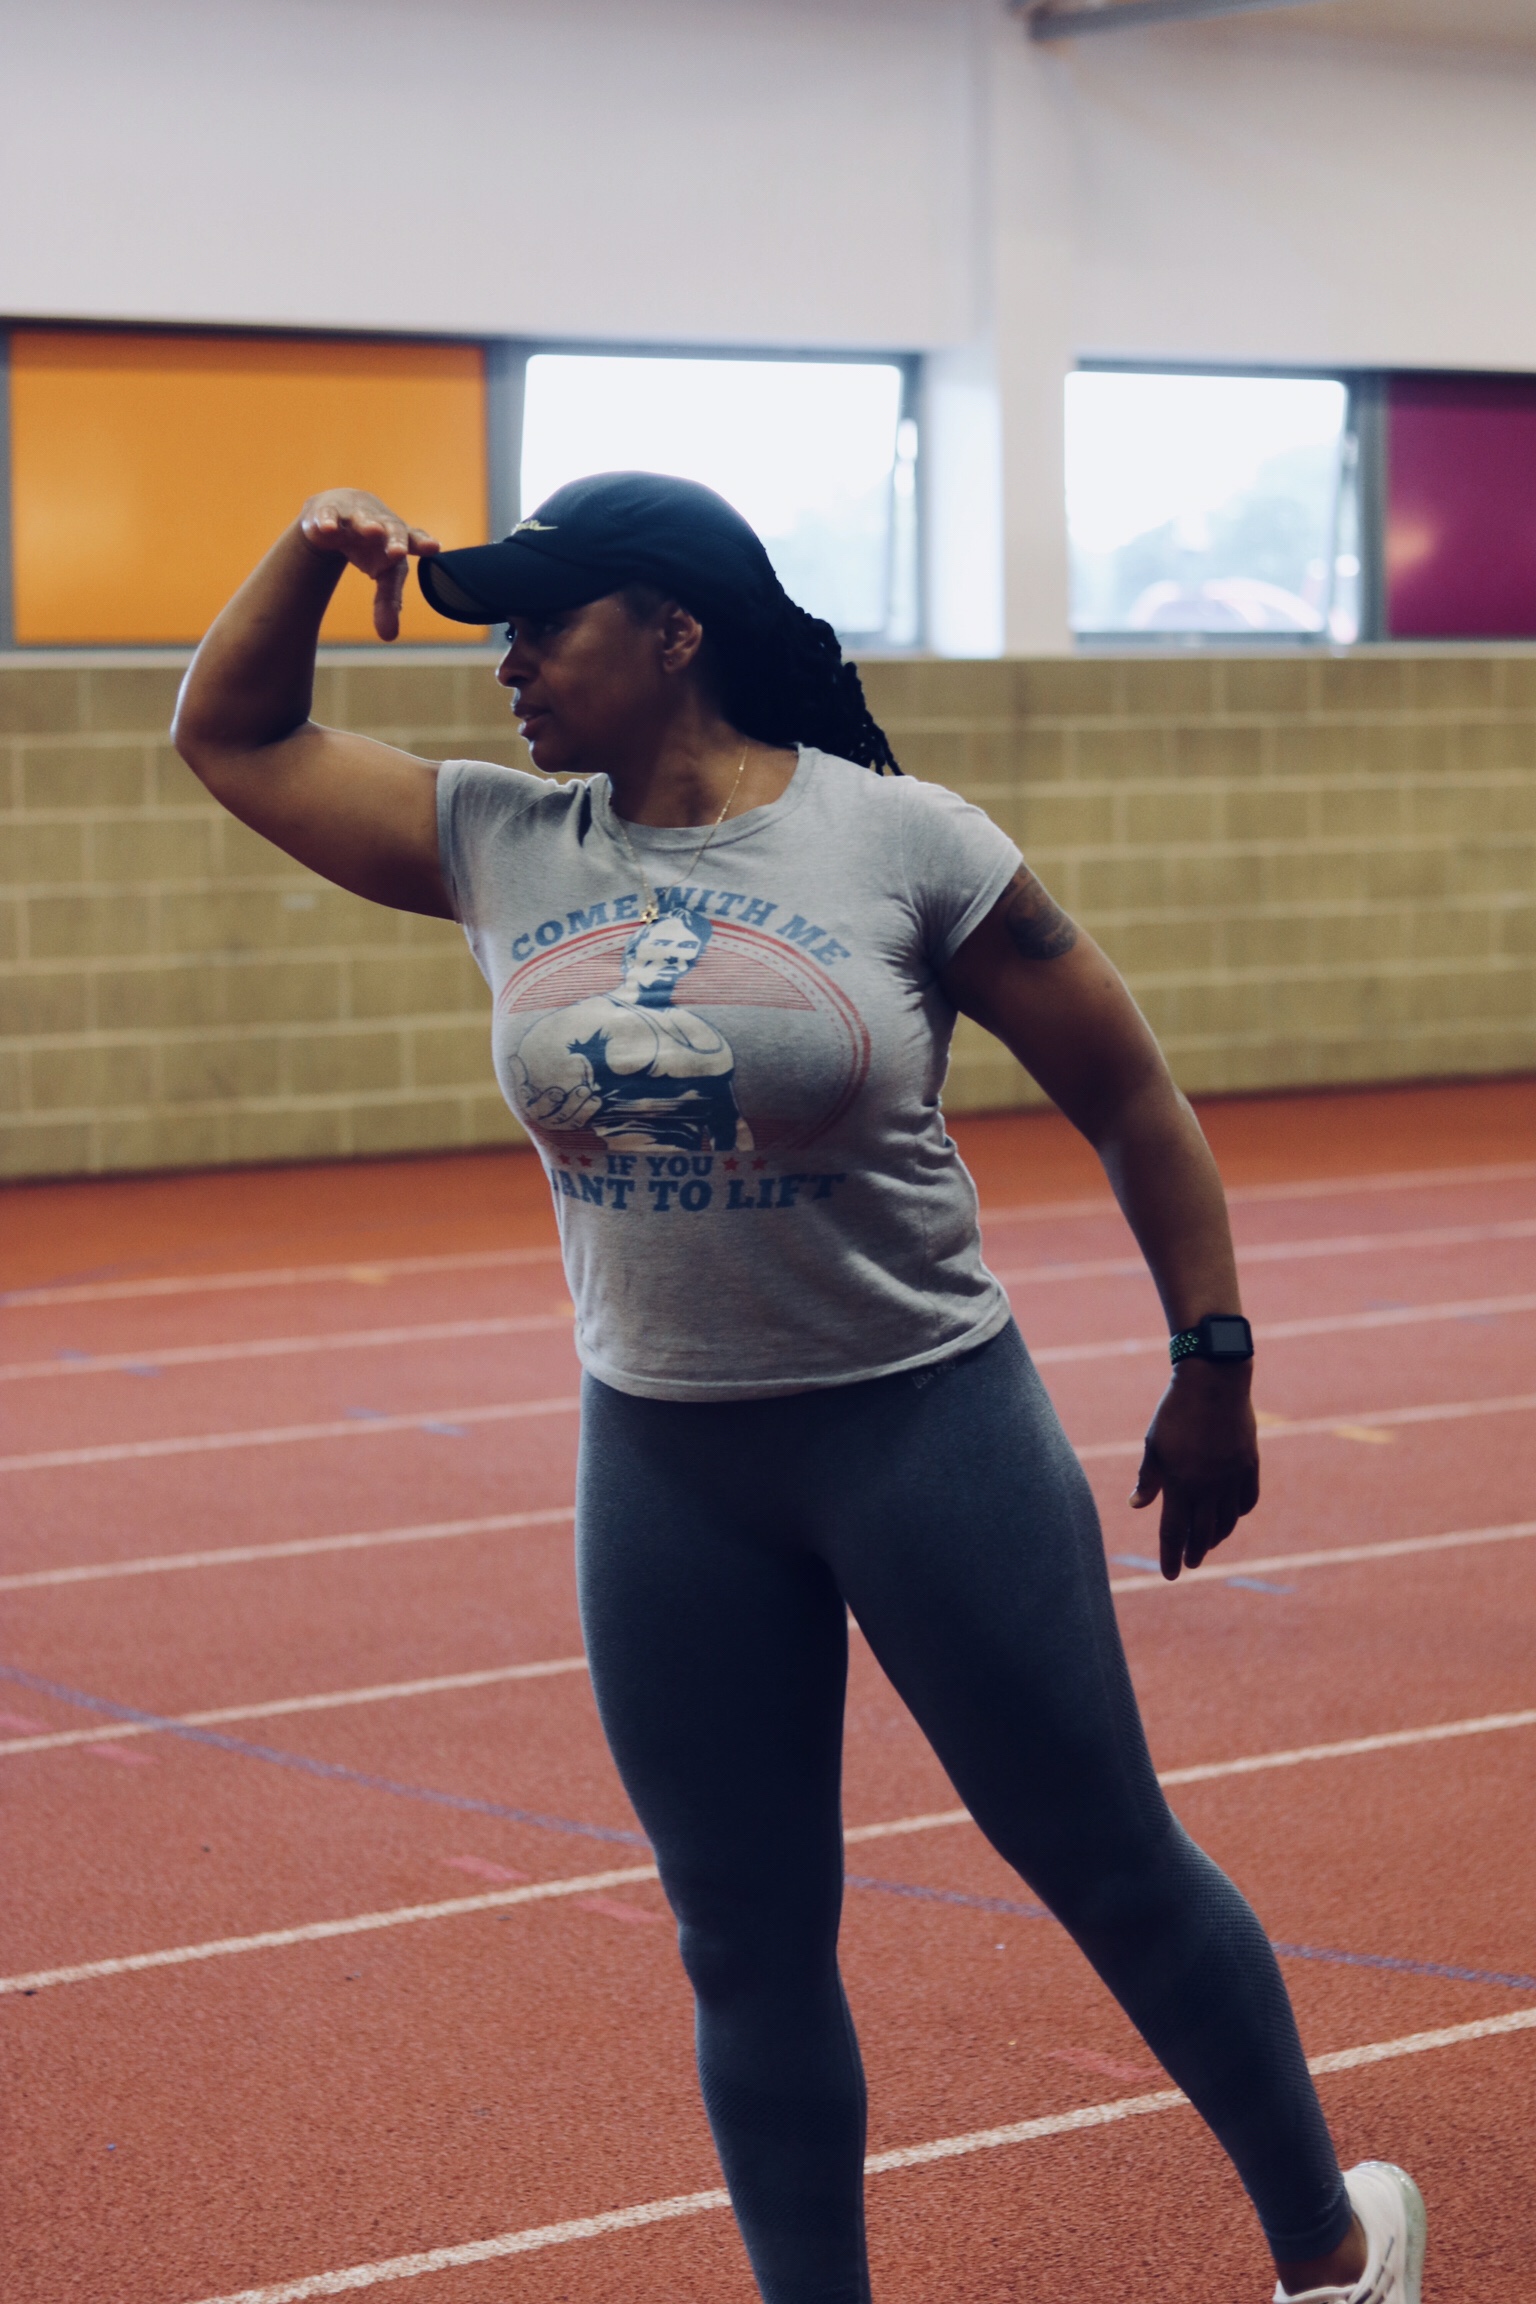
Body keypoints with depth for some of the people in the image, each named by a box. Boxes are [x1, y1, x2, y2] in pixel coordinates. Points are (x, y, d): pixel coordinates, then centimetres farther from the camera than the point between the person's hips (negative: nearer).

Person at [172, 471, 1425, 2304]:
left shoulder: (901, 842, -10)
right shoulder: (499, 848, 2)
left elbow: (1130, 1095, -3)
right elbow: (230, 733, 12)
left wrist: (1213, 1361, -2)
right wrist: (317, 551, -3)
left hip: (925, 1417, -4)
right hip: (663, 1462, 4)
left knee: (1111, 1868, 9)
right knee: (748, 1953, 10)